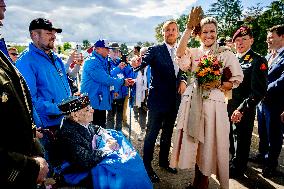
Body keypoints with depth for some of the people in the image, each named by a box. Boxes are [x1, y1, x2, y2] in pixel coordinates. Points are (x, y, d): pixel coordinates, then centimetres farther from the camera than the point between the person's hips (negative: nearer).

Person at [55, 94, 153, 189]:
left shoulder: (81, 122, -11)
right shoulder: (68, 133, -34)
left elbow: (94, 128, 11)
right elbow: (86, 161, -35)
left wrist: (105, 135, -8)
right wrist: (106, 149, -22)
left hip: (91, 152, 9)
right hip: (81, 170, -9)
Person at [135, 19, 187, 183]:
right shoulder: (155, 50, -8)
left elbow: (183, 71, 16)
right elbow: (143, 62, -24)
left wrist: (183, 81, -5)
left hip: (174, 100, 6)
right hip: (158, 99, -6)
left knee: (168, 132, 19)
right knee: (152, 133, 3)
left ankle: (164, 161, 37)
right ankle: (147, 165, 20)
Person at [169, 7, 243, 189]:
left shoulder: (226, 54, 3)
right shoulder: (193, 52, 10)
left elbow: (238, 78, 2)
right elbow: (180, 54, -12)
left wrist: (218, 85, -13)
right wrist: (189, 27, -14)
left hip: (214, 103, -3)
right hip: (192, 102, 3)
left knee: (209, 143, 4)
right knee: (194, 141, 10)